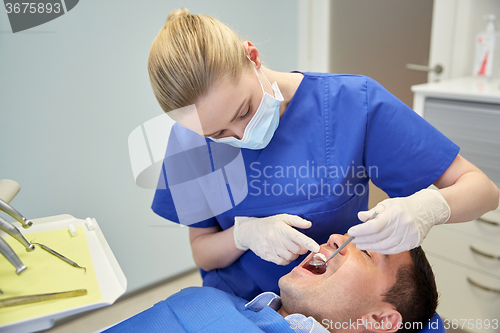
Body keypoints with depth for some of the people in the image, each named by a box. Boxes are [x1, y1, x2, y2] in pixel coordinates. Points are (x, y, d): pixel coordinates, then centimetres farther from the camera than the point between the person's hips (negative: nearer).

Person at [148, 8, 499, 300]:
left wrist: (426, 208, -28)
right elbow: (202, 253, 0)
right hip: (232, 302, 1)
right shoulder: (192, 136, -8)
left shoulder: (354, 102, -14)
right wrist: (244, 233, -19)